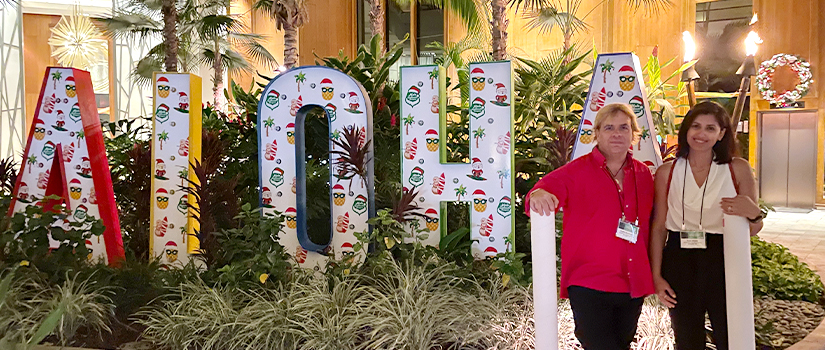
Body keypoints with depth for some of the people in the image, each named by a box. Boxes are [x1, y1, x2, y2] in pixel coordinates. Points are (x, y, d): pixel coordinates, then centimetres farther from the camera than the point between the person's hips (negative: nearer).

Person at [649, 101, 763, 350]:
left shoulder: (738, 169, 1)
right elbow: (658, 227, 5)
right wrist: (656, 276, 1)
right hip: (679, 265, 1)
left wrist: (753, 214, -17)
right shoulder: (667, 172, 2)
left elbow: (754, 230, 6)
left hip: (724, 263, 0)